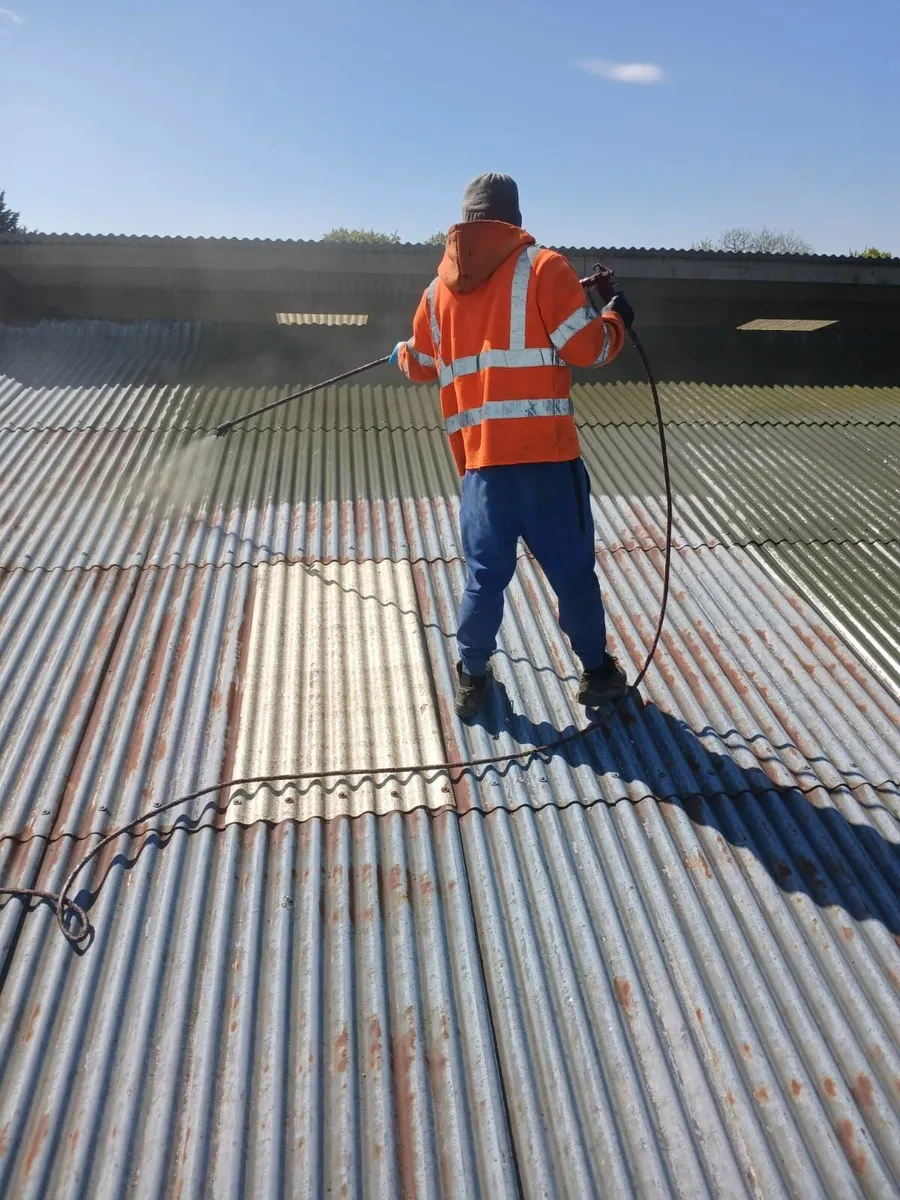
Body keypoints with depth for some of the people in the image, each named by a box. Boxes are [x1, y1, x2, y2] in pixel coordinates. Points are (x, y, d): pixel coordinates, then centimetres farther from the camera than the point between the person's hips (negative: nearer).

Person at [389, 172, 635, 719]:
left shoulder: (440, 287, 15)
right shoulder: (542, 265, 0)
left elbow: (422, 367, 26)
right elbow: (587, 347, -5)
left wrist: (401, 353, 50)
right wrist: (616, 319, 16)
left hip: (480, 458, 4)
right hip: (545, 454, -4)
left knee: (485, 574, 14)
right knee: (573, 570, 9)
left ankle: (472, 678, 23)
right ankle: (597, 672, 24)